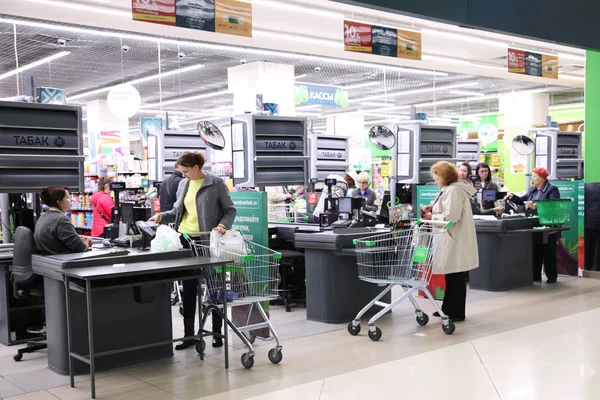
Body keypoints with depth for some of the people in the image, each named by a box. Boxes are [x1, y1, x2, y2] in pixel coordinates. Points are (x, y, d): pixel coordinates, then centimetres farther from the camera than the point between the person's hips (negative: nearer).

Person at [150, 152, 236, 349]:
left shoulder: (216, 183, -6)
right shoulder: (183, 184, 10)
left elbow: (230, 210, -4)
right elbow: (177, 211, 15)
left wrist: (223, 225, -21)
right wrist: (161, 216, 0)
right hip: (186, 239, 5)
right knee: (188, 288, 9)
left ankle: (217, 332, 18)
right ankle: (189, 334, 17)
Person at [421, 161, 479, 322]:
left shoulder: (453, 190, -16)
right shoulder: (450, 189, 16)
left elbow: (451, 216, -24)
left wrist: (432, 217, -12)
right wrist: (435, 209, 8)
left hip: (456, 240, -11)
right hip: (452, 239, 11)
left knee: (456, 277, -3)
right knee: (451, 276, 15)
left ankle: (457, 313, 3)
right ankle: (448, 309, 23)